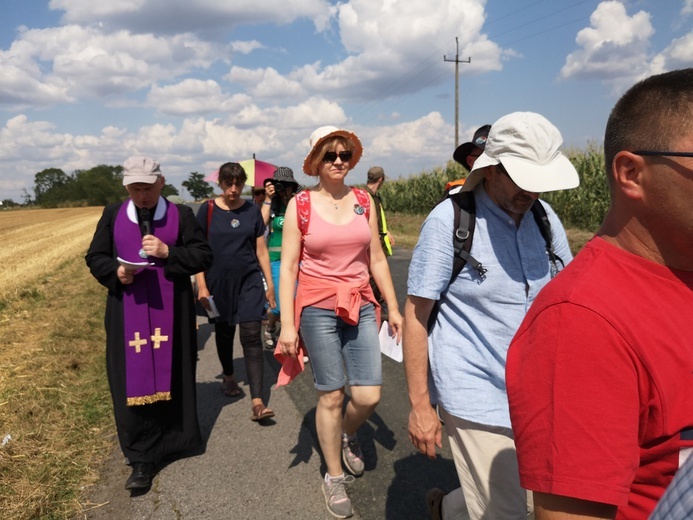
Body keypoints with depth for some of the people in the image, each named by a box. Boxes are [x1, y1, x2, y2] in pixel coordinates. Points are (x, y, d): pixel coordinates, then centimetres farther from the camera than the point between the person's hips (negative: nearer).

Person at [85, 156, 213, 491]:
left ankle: (176, 438, 32)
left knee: (173, 375, 10)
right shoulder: (112, 215, 6)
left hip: (171, 312, -1)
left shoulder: (181, 215, 1)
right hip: (127, 314, 1)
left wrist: (169, 252, -18)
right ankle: (142, 459, 8)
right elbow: (95, 258, 9)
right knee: (131, 382, -1)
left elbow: (204, 256, -3)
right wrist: (115, 272, -12)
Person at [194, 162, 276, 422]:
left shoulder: (252, 210, 2)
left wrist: (270, 282, 5)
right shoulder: (208, 210, -2)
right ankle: (229, 377, 43)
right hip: (219, 282, 0)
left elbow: (261, 249, 6)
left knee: (251, 336, -9)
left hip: (249, 279, 0)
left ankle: (257, 402, -10)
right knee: (224, 332, 15)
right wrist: (201, 286, -7)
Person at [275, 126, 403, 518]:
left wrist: (394, 307, 8)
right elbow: (288, 267, -5)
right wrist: (287, 324, -9)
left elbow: (377, 258, 9)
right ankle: (335, 478, 27)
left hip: (361, 306, 3)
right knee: (330, 396, 6)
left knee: (369, 396, -2)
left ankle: (349, 433, 35)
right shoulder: (300, 205, -4)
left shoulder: (364, 200, 5)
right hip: (318, 308, -3)